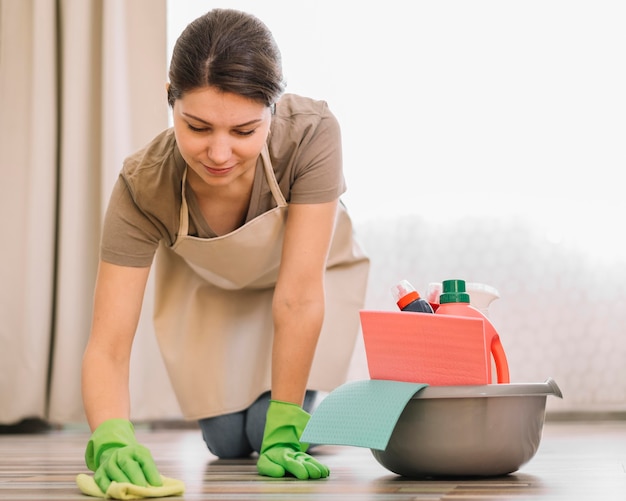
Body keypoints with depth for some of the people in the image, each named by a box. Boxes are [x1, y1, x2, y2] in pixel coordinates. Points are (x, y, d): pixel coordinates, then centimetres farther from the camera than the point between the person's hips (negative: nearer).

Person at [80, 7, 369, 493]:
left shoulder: (313, 133, -41)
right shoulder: (143, 187, -36)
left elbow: (299, 295, -37)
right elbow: (107, 345, -37)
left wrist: (283, 432, -35)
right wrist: (112, 441, -57)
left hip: (315, 267, -1)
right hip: (206, 285, 1)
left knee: (266, 430, -13)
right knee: (227, 439, -1)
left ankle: (299, 414, 23)